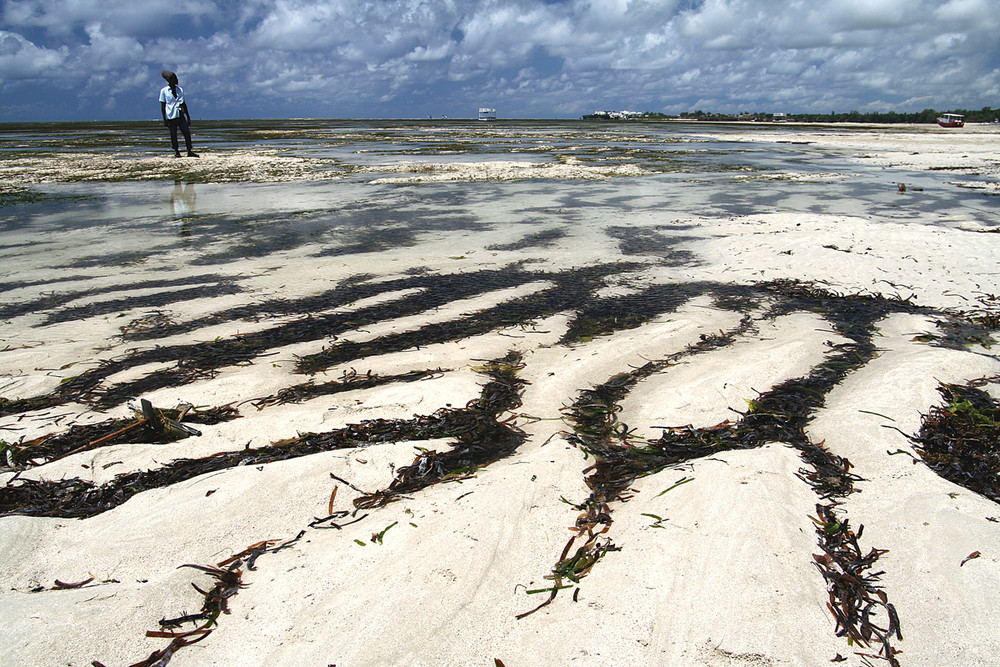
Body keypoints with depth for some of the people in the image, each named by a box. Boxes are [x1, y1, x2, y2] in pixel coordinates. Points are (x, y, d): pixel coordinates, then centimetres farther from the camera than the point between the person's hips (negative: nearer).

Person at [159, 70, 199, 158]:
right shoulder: (164, 90, -2)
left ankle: (190, 151, 3)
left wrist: (188, 117, 14)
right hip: (171, 116, -4)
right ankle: (176, 152, 13)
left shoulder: (180, 89, 11)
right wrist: (164, 119, -6)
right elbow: (163, 105, 0)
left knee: (187, 132, -5)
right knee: (173, 135, 2)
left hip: (181, 115, 4)